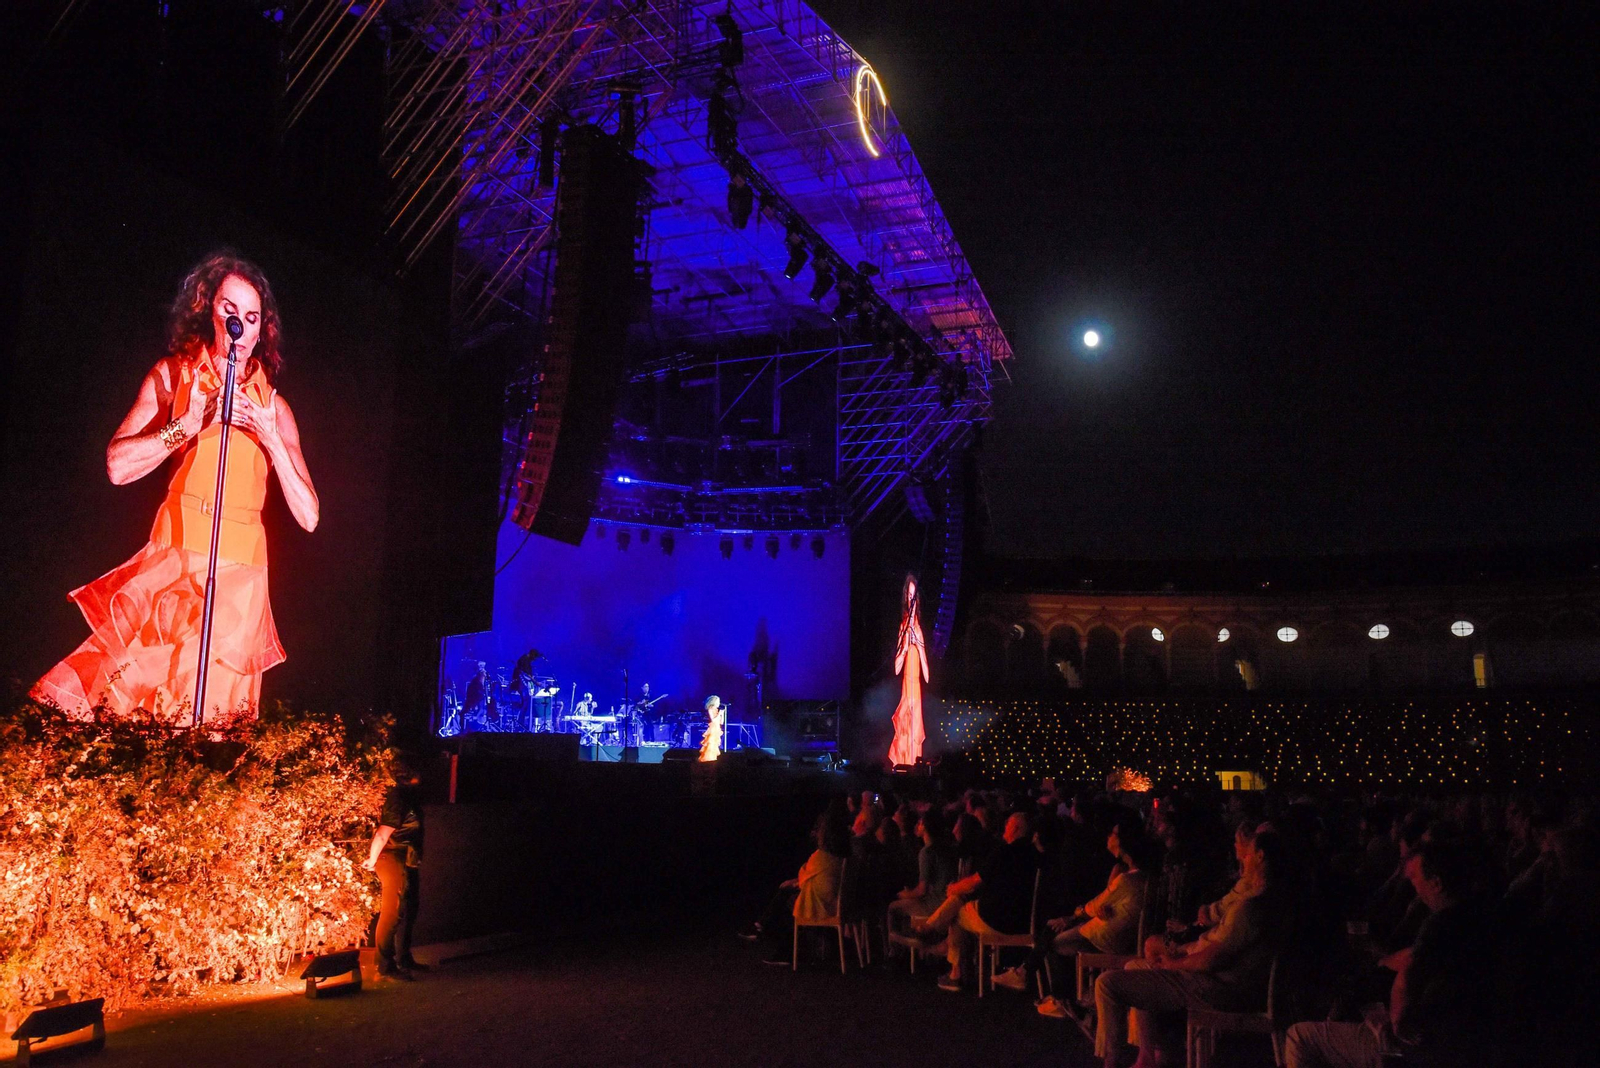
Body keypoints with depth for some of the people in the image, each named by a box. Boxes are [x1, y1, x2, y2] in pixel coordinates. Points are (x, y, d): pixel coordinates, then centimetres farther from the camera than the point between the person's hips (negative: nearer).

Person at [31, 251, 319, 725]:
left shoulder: (273, 405, 8)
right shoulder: (173, 375, 8)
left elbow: (308, 516, 1)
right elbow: (118, 465, -4)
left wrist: (271, 440, -7)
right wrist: (188, 425, -13)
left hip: (240, 573, 0)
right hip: (173, 560, 0)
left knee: (207, 712, 1)